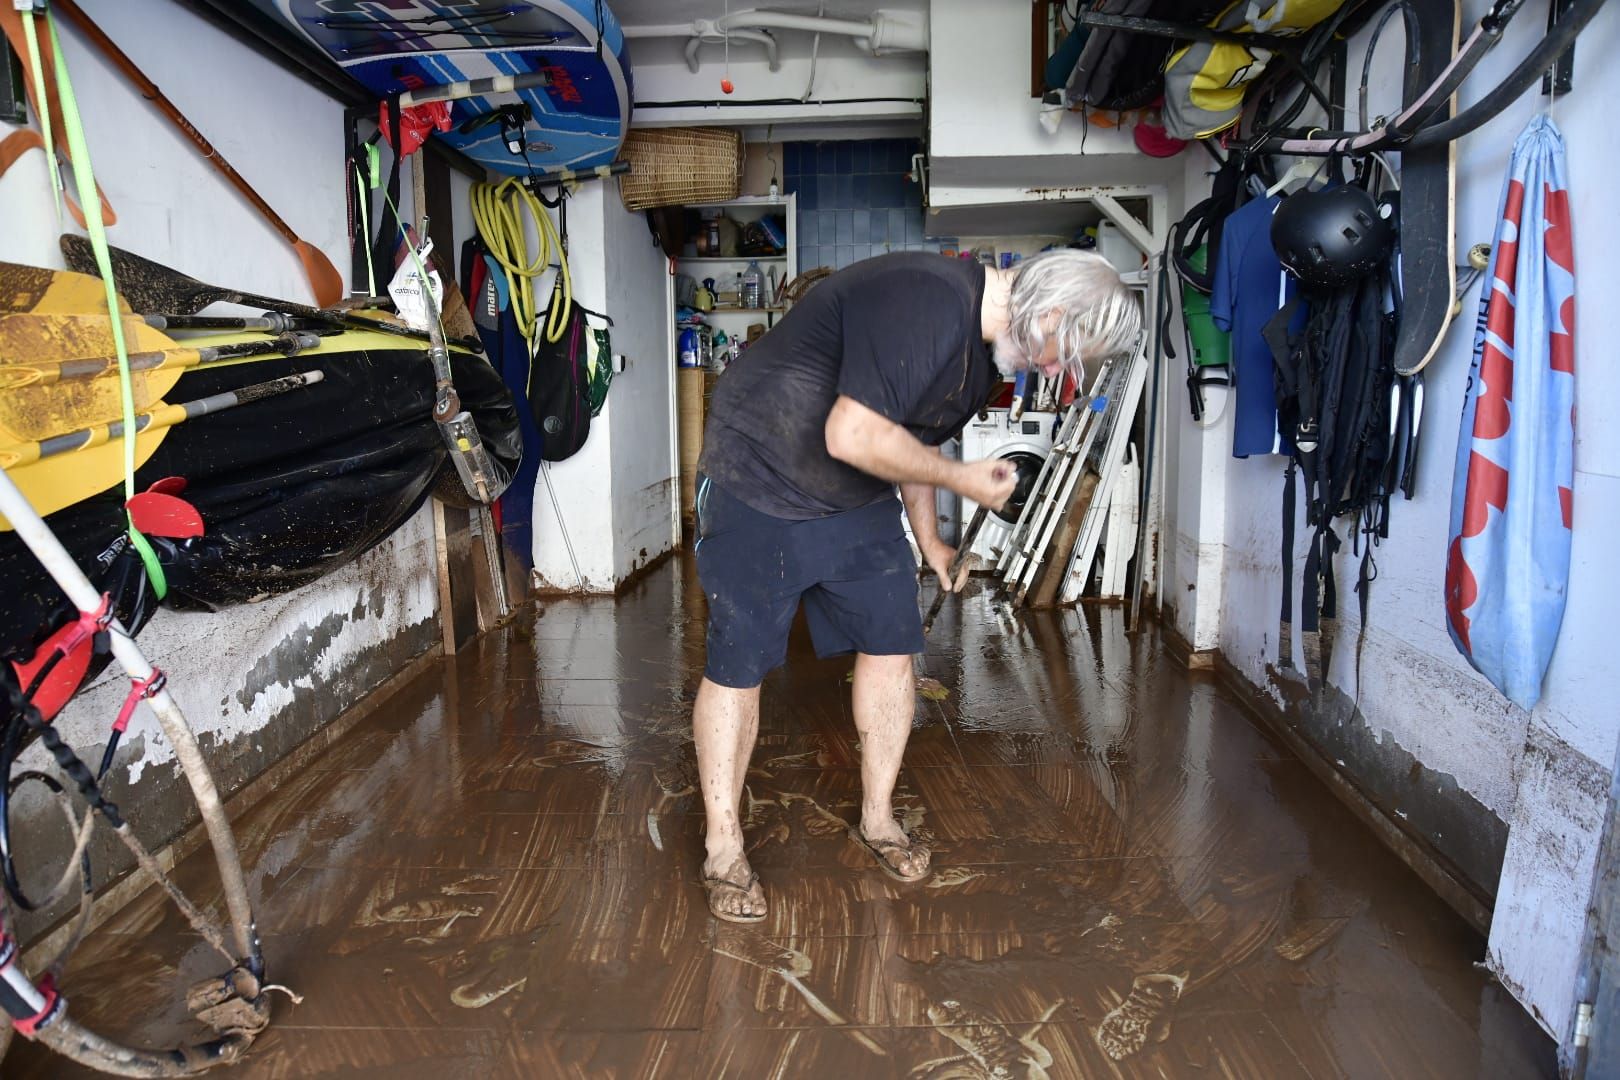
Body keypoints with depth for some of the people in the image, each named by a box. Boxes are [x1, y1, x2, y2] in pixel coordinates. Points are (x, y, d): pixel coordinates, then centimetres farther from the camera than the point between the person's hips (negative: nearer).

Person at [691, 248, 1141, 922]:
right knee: (738, 663, -2)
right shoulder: (926, 303, -29)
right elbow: (852, 437, -33)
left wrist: (928, 538, 14)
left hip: (858, 502, 9)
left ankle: (877, 818, 25)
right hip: (760, 484, -8)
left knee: (890, 644, 6)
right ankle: (723, 847, 14)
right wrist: (963, 480, -21)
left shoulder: (987, 349, 4)